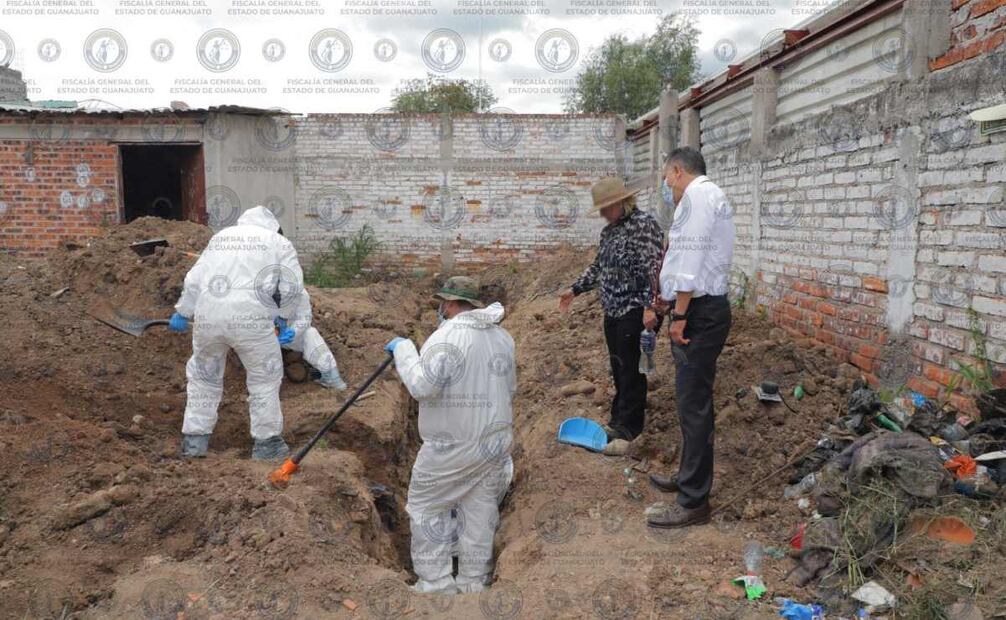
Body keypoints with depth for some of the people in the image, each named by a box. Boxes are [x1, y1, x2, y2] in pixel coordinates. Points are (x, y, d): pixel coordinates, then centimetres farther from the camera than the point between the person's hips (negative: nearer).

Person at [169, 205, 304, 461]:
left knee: (203, 375, 21)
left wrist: (182, 313, 28)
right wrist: (283, 316, 19)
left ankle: (194, 439, 24)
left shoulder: (220, 237, 24)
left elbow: (194, 279, 20)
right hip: (249, 317, -4)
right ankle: (266, 443, 16)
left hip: (208, 315, 4)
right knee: (264, 378, 11)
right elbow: (292, 286, 5)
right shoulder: (279, 242, 13)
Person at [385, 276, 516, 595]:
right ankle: (473, 583, 26)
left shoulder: (448, 336, -17)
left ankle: (436, 584, 12)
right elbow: (510, 386, 16)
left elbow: (422, 385, -23)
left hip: (452, 446, -7)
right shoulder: (503, 336, 7)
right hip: (496, 440, 7)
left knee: (426, 508, 9)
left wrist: (403, 350, -11)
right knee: (480, 511, 15)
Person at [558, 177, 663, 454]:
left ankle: (627, 430, 3)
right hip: (612, 311, 8)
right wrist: (575, 289, 21)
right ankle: (618, 421, 23)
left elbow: (653, 268, -20)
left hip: (633, 311, -8)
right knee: (618, 368, 13)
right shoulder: (609, 230, 15)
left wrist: (650, 305, -28)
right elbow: (598, 267, 25)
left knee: (630, 370, -3)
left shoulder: (644, 224, -11)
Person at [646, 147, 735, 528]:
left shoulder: (697, 194, -12)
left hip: (700, 312, -11)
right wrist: (672, 299, 27)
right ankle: (689, 478, 32)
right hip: (702, 308, 11)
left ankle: (693, 502, 1)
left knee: (694, 406, -6)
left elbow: (692, 256, -19)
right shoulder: (709, 196, 20)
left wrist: (680, 314, -19)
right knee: (693, 401, 19)